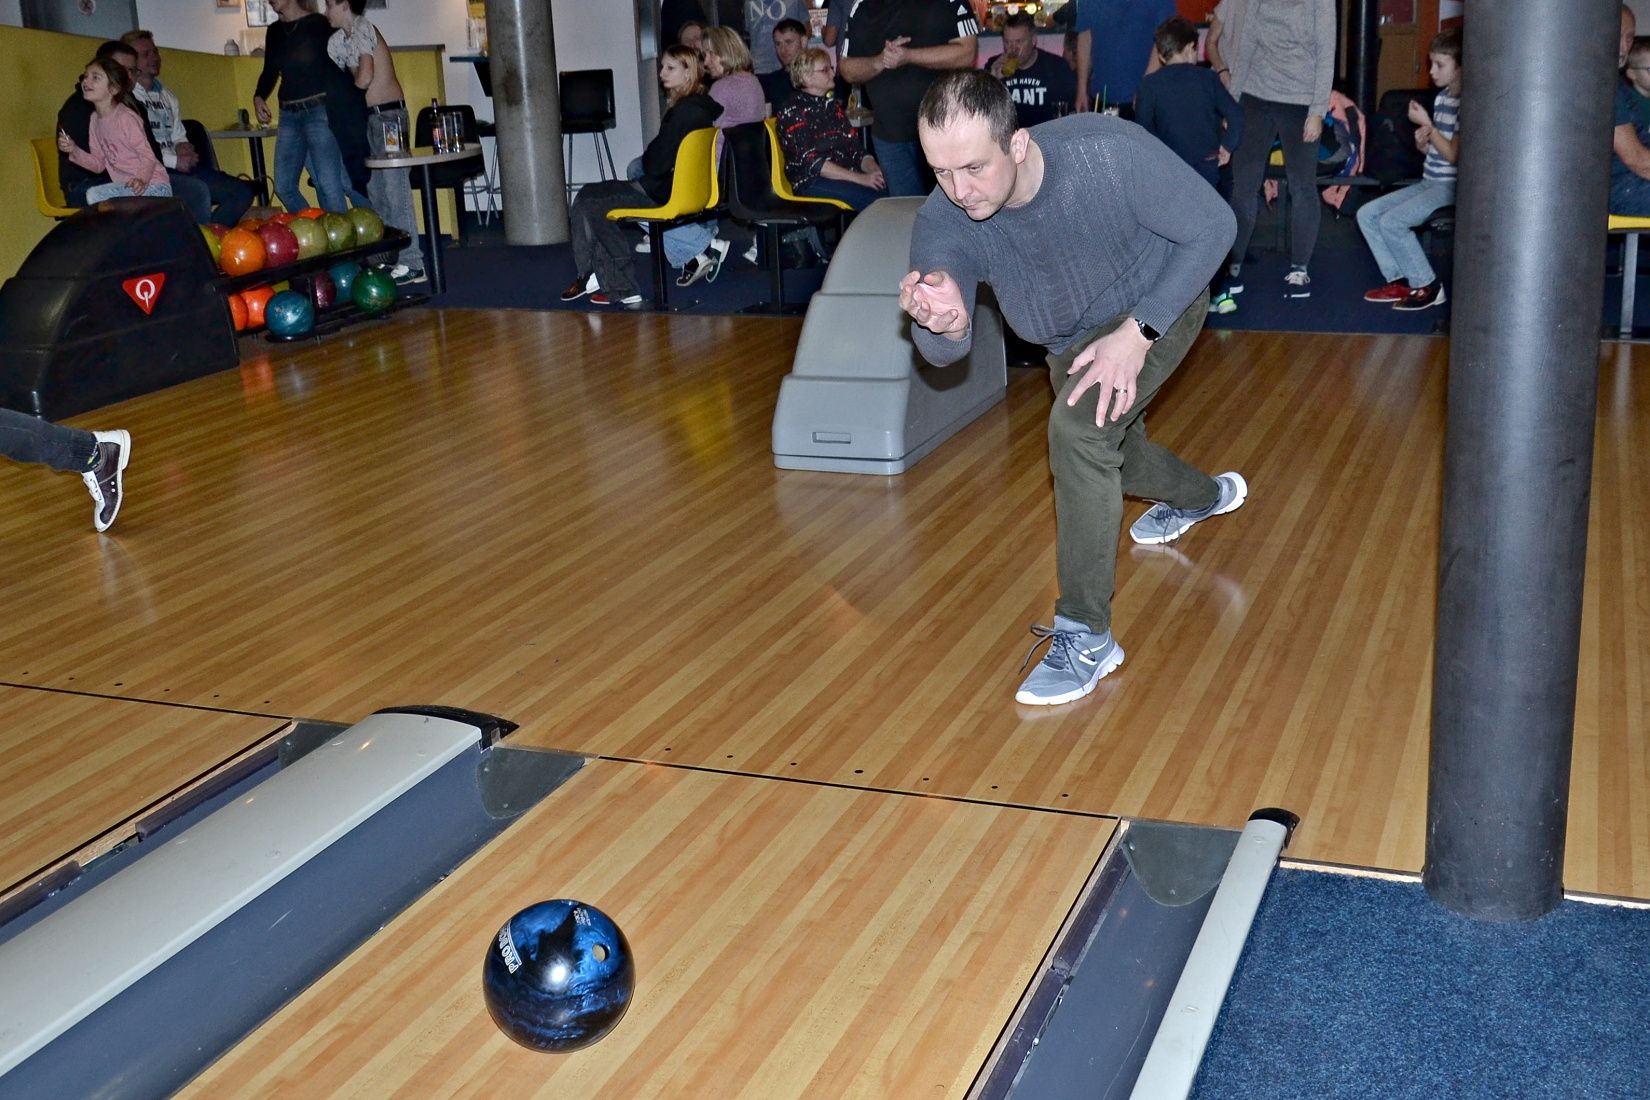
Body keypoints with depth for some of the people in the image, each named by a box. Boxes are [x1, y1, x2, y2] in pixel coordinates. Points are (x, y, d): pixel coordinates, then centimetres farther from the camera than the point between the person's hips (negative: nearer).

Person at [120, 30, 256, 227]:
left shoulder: (166, 95, 23)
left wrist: (182, 146, 1)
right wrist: (174, 160, -14)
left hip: (181, 167, 8)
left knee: (242, 192, -5)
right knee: (198, 190, -36)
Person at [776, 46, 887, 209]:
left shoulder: (833, 106, 22)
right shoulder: (793, 112, -3)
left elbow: (856, 148, 18)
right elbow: (812, 162, -14)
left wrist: (873, 169, -7)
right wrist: (861, 179, -21)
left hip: (848, 177, 7)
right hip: (812, 182, -7)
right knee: (874, 197, -32)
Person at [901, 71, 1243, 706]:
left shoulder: (1110, 153, -38)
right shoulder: (941, 222, -29)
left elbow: (1213, 226, -26)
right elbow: (943, 353, -37)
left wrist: (1137, 332, -32)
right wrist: (941, 323, -62)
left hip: (1158, 303, -5)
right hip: (1071, 342, 5)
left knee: (1077, 428, -28)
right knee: (1106, 457, 25)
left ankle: (1086, 636, -16)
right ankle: (1205, 496, 62)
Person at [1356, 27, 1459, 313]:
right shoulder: (1442, 97, 12)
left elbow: (1453, 154, -20)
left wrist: (1426, 124, -16)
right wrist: (1422, 141, -3)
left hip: (1450, 187, -10)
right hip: (1429, 182, 10)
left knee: (1391, 222, -24)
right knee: (1367, 214, 2)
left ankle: (1427, 287, -10)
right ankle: (1399, 281, 4)